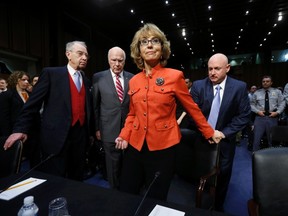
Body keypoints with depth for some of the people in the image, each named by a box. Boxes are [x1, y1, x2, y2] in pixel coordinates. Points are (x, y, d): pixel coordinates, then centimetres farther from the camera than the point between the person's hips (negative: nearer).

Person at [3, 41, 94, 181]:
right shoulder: (51, 73, -2)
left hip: (80, 135, 5)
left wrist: (91, 132, 15)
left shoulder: (86, 80, 11)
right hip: (56, 136, -4)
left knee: (76, 178, 18)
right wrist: (20, 129, -10)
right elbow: (33, 102, -5)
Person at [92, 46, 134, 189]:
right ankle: (115, 190, 37)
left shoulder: (132, 78, 2)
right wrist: (97, 128, 1)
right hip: (109, 130, -1)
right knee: (113, 165, 13)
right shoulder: (98, 77, -2)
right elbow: (95, 105, 1)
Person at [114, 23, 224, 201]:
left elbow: (192, 108, 1)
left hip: (163, 147, -4)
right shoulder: (134, 81, 6)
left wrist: (209, 133, 9)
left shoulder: (174, 76, -8)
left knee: (155, 199, 15)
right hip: (135, 145, 5)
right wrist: (124, 136, 0)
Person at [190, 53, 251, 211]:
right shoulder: (198, 85, -8)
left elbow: (244, 115, -6)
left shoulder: (240, 87, -8)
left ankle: (218, 205, 41)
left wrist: (224, 133, -13)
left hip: (225, 138, 1)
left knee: (223, 174, 16)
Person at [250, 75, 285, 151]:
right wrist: (257, 111, -9)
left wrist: (277, 112, -10)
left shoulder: (277, 92, 10)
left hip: (272, 117, 1)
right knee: (257, 139, -2)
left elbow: (282, 104, 5)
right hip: (260, 117, -1)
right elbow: (252, 104, 7)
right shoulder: (257, 93, 9)